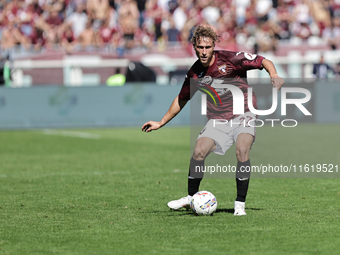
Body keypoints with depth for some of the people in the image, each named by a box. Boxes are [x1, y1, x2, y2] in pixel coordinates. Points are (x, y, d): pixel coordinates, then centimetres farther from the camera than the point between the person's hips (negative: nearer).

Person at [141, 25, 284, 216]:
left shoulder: (230, 59, -14)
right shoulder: (194, 73, -1)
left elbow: (264, 62, -9)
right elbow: (181, 99, 16)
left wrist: (274, 75, -30)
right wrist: (161, 123, 17)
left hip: (243, 114, -4)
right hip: (217, 119, 4)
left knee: (242, 151, -27)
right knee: (199, 152, -13)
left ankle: (240, 203, -17)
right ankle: (191, 197, 10)